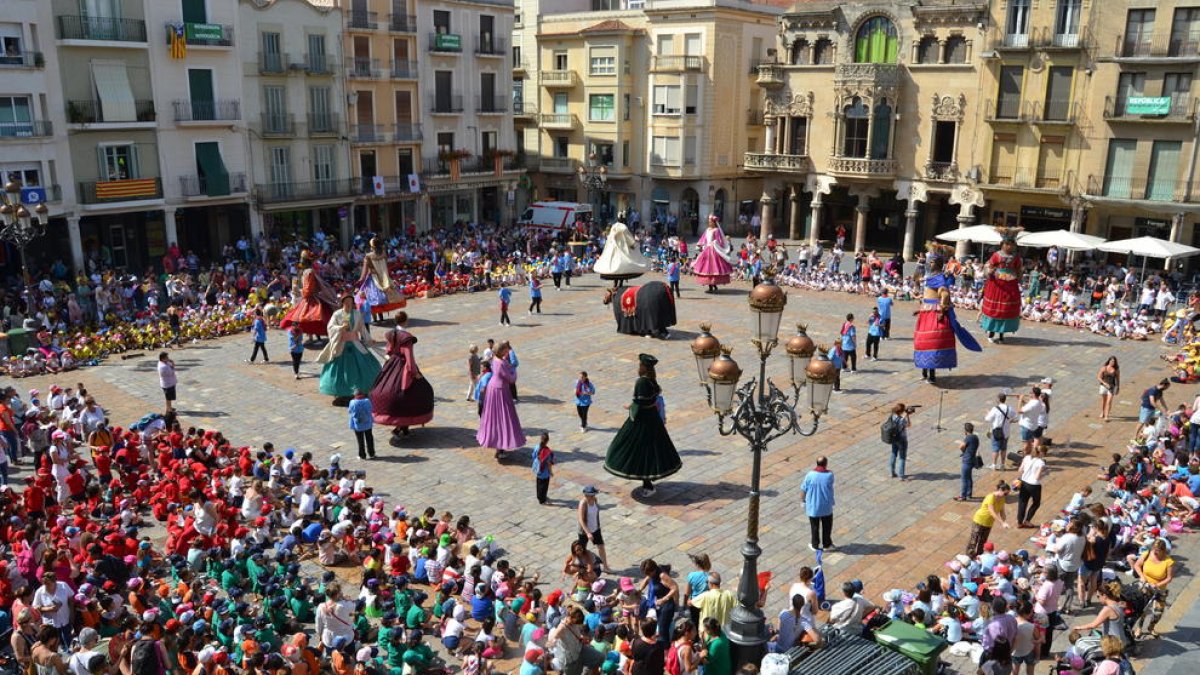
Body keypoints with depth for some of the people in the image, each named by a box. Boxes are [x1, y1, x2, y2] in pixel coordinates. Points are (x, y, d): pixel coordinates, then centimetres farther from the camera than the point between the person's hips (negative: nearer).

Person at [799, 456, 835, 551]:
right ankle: (826, 544, 31)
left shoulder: (810, 475, -17)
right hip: (826, 506, 0)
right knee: (827, 526, 20)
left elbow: (803, 489, -9)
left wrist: (803, 501, 8)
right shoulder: (829, 475, -17)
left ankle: (815, 545, 29)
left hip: (813, 506, 0)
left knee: (815, 526, 17)